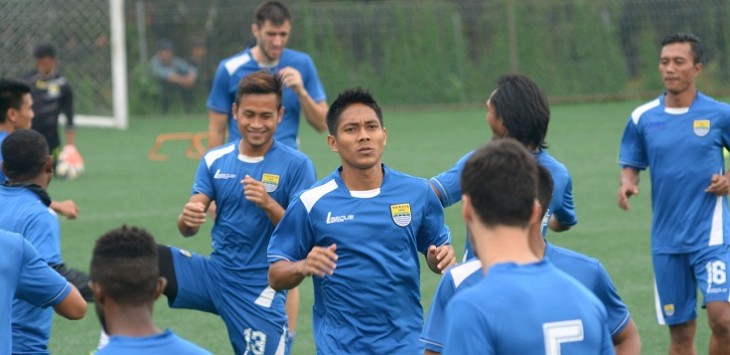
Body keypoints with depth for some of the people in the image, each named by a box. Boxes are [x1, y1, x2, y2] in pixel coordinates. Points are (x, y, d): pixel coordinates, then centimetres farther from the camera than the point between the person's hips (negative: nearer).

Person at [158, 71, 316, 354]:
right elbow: (188, 229, 2)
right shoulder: (215, 161, 5)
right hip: (214, 273, 3)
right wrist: (188, 219, -22)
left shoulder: (296, 165, -6)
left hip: (260, 289, -3)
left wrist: (269, 205, -26)